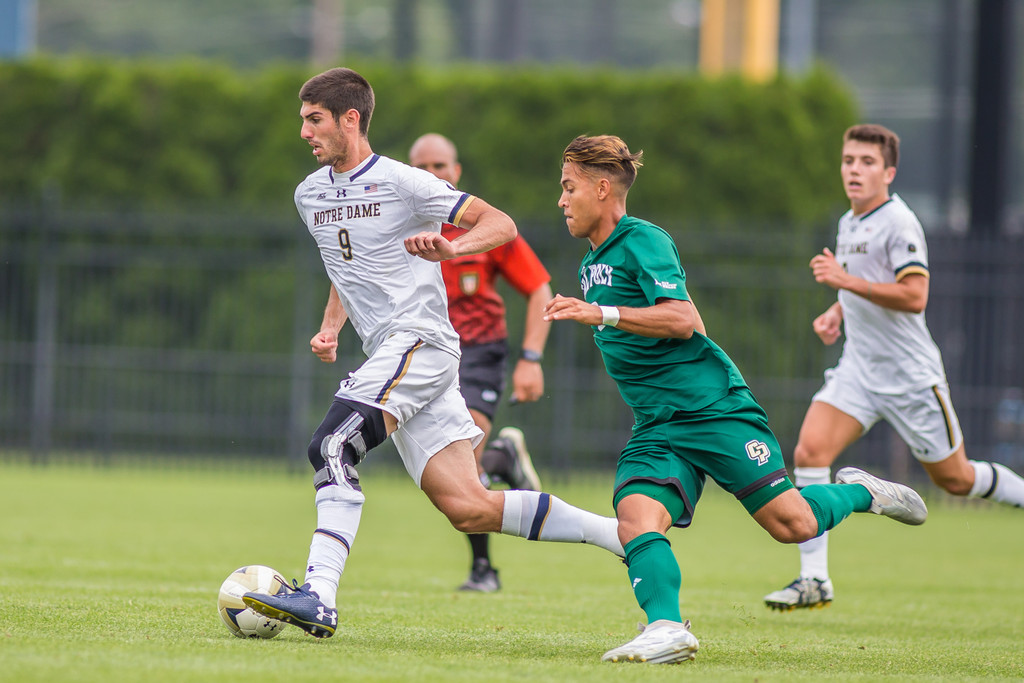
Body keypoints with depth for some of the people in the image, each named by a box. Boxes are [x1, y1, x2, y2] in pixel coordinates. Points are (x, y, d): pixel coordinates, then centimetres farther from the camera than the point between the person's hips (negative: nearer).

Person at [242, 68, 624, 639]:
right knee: (468, 508, 0)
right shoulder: (310, 195, 17)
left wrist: (449, 248, -26)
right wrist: (330, 329, 16)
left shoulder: (400, 183, -6)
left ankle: (320, 596, -31)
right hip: (386, 354, 8)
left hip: (420, 340, -8)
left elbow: (501, 224, -8)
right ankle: (622, 534, 9)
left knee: (333, 445, -25)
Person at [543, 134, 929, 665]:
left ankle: (859, 493, 21)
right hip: (655, 428, 7)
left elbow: (682, 320, -24)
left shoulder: (643, 241, -10)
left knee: (792, 524, -8)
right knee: (636, 517, -23)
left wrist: (600, 314, -29)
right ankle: (666, 628, -34)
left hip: (714, 407, -7)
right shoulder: (592, 264, 19)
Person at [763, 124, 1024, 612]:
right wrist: (836, 313, 10)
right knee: (809, 451, -14)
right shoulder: (848, 224, 11)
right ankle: (814, 580, -14)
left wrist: (845, 281, -28)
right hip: (858, 367, 7)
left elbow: (914, 297, -25)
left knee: (954, 479, 5)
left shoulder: (899, 223, -15)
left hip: (910, 373, -7)